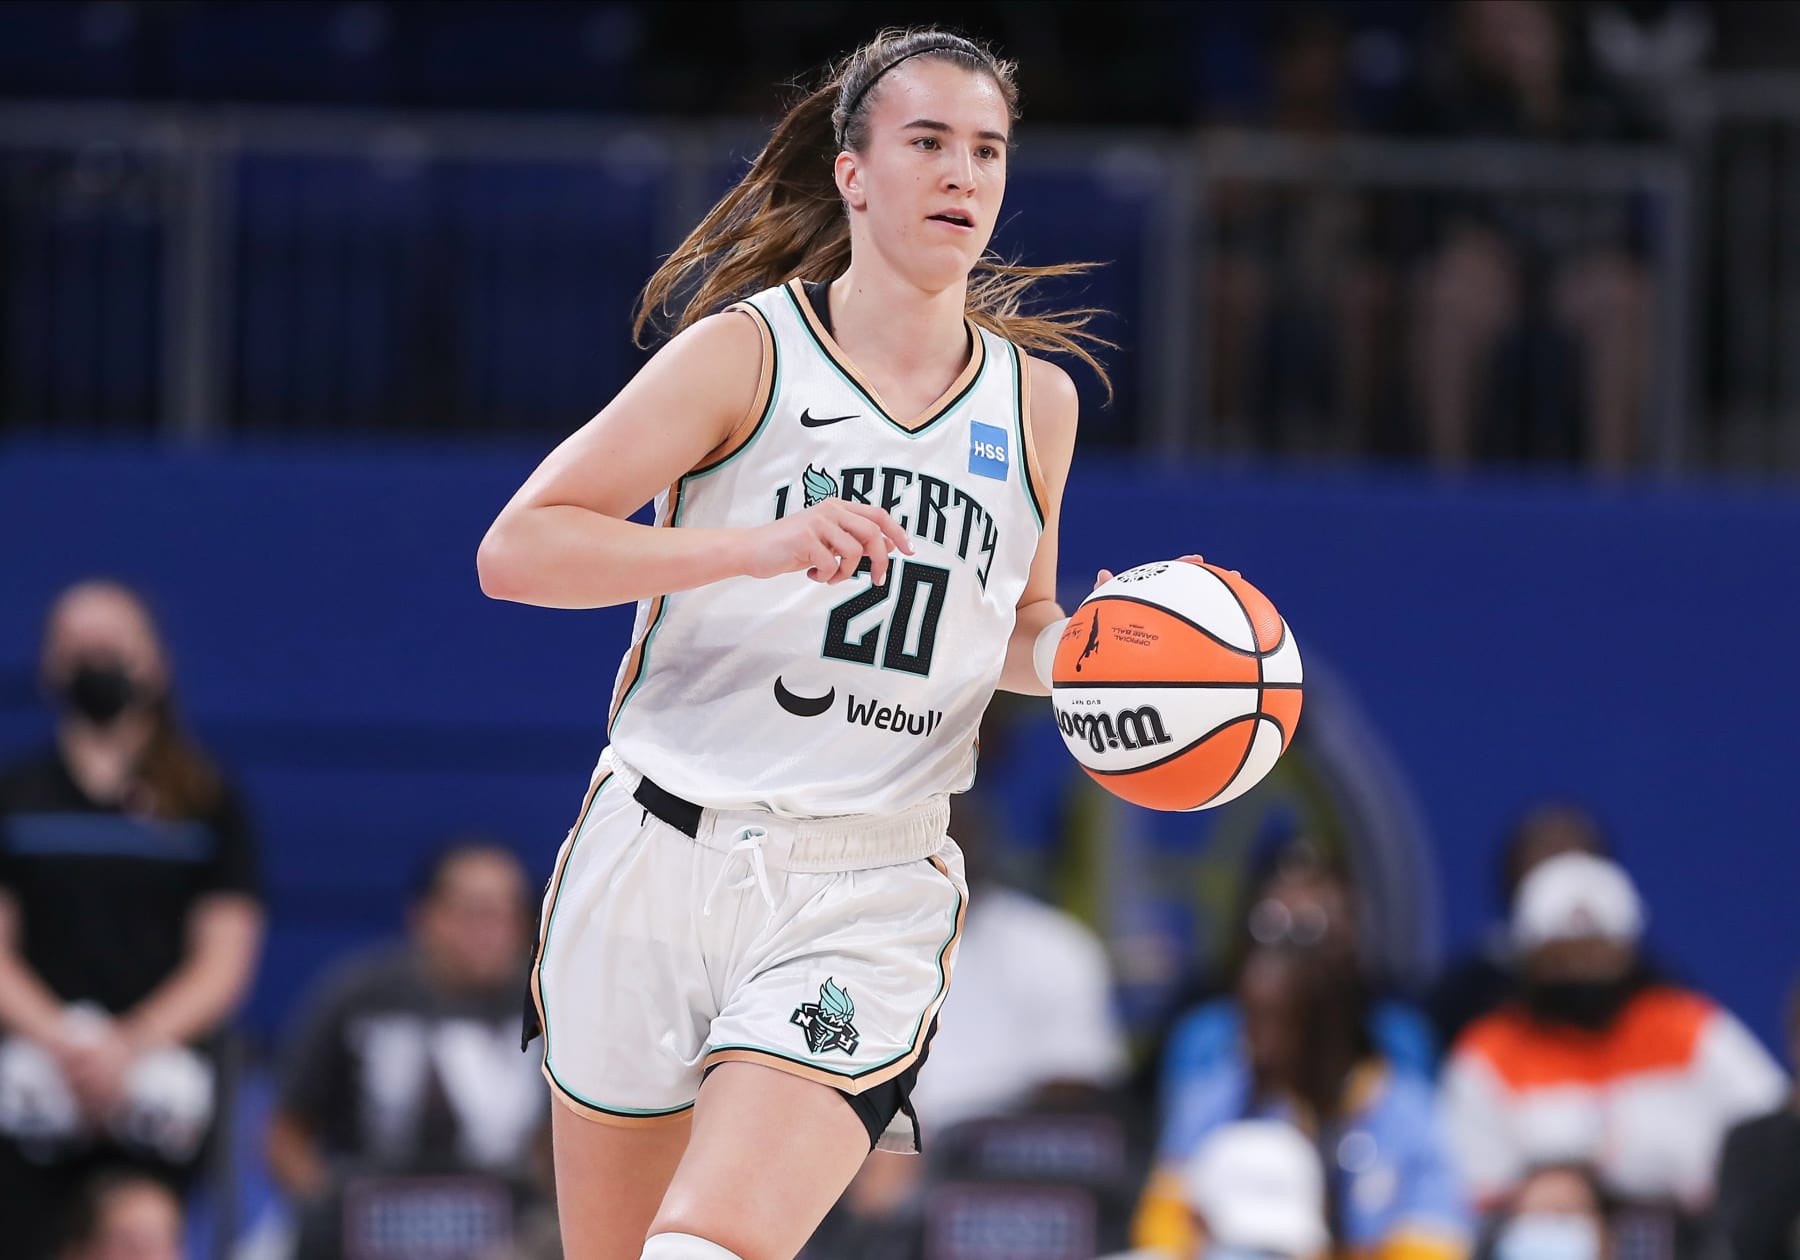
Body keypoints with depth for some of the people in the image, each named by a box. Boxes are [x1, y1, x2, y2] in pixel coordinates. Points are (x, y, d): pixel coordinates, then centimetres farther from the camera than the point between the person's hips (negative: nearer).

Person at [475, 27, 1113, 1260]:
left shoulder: (1036, 402, 11)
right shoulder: (745, 353, -2)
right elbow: (515, 551, -11)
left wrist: (1077, 654, 4)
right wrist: (761, 546, -23)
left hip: (868, 901, 1)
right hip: (661, 864, -1)